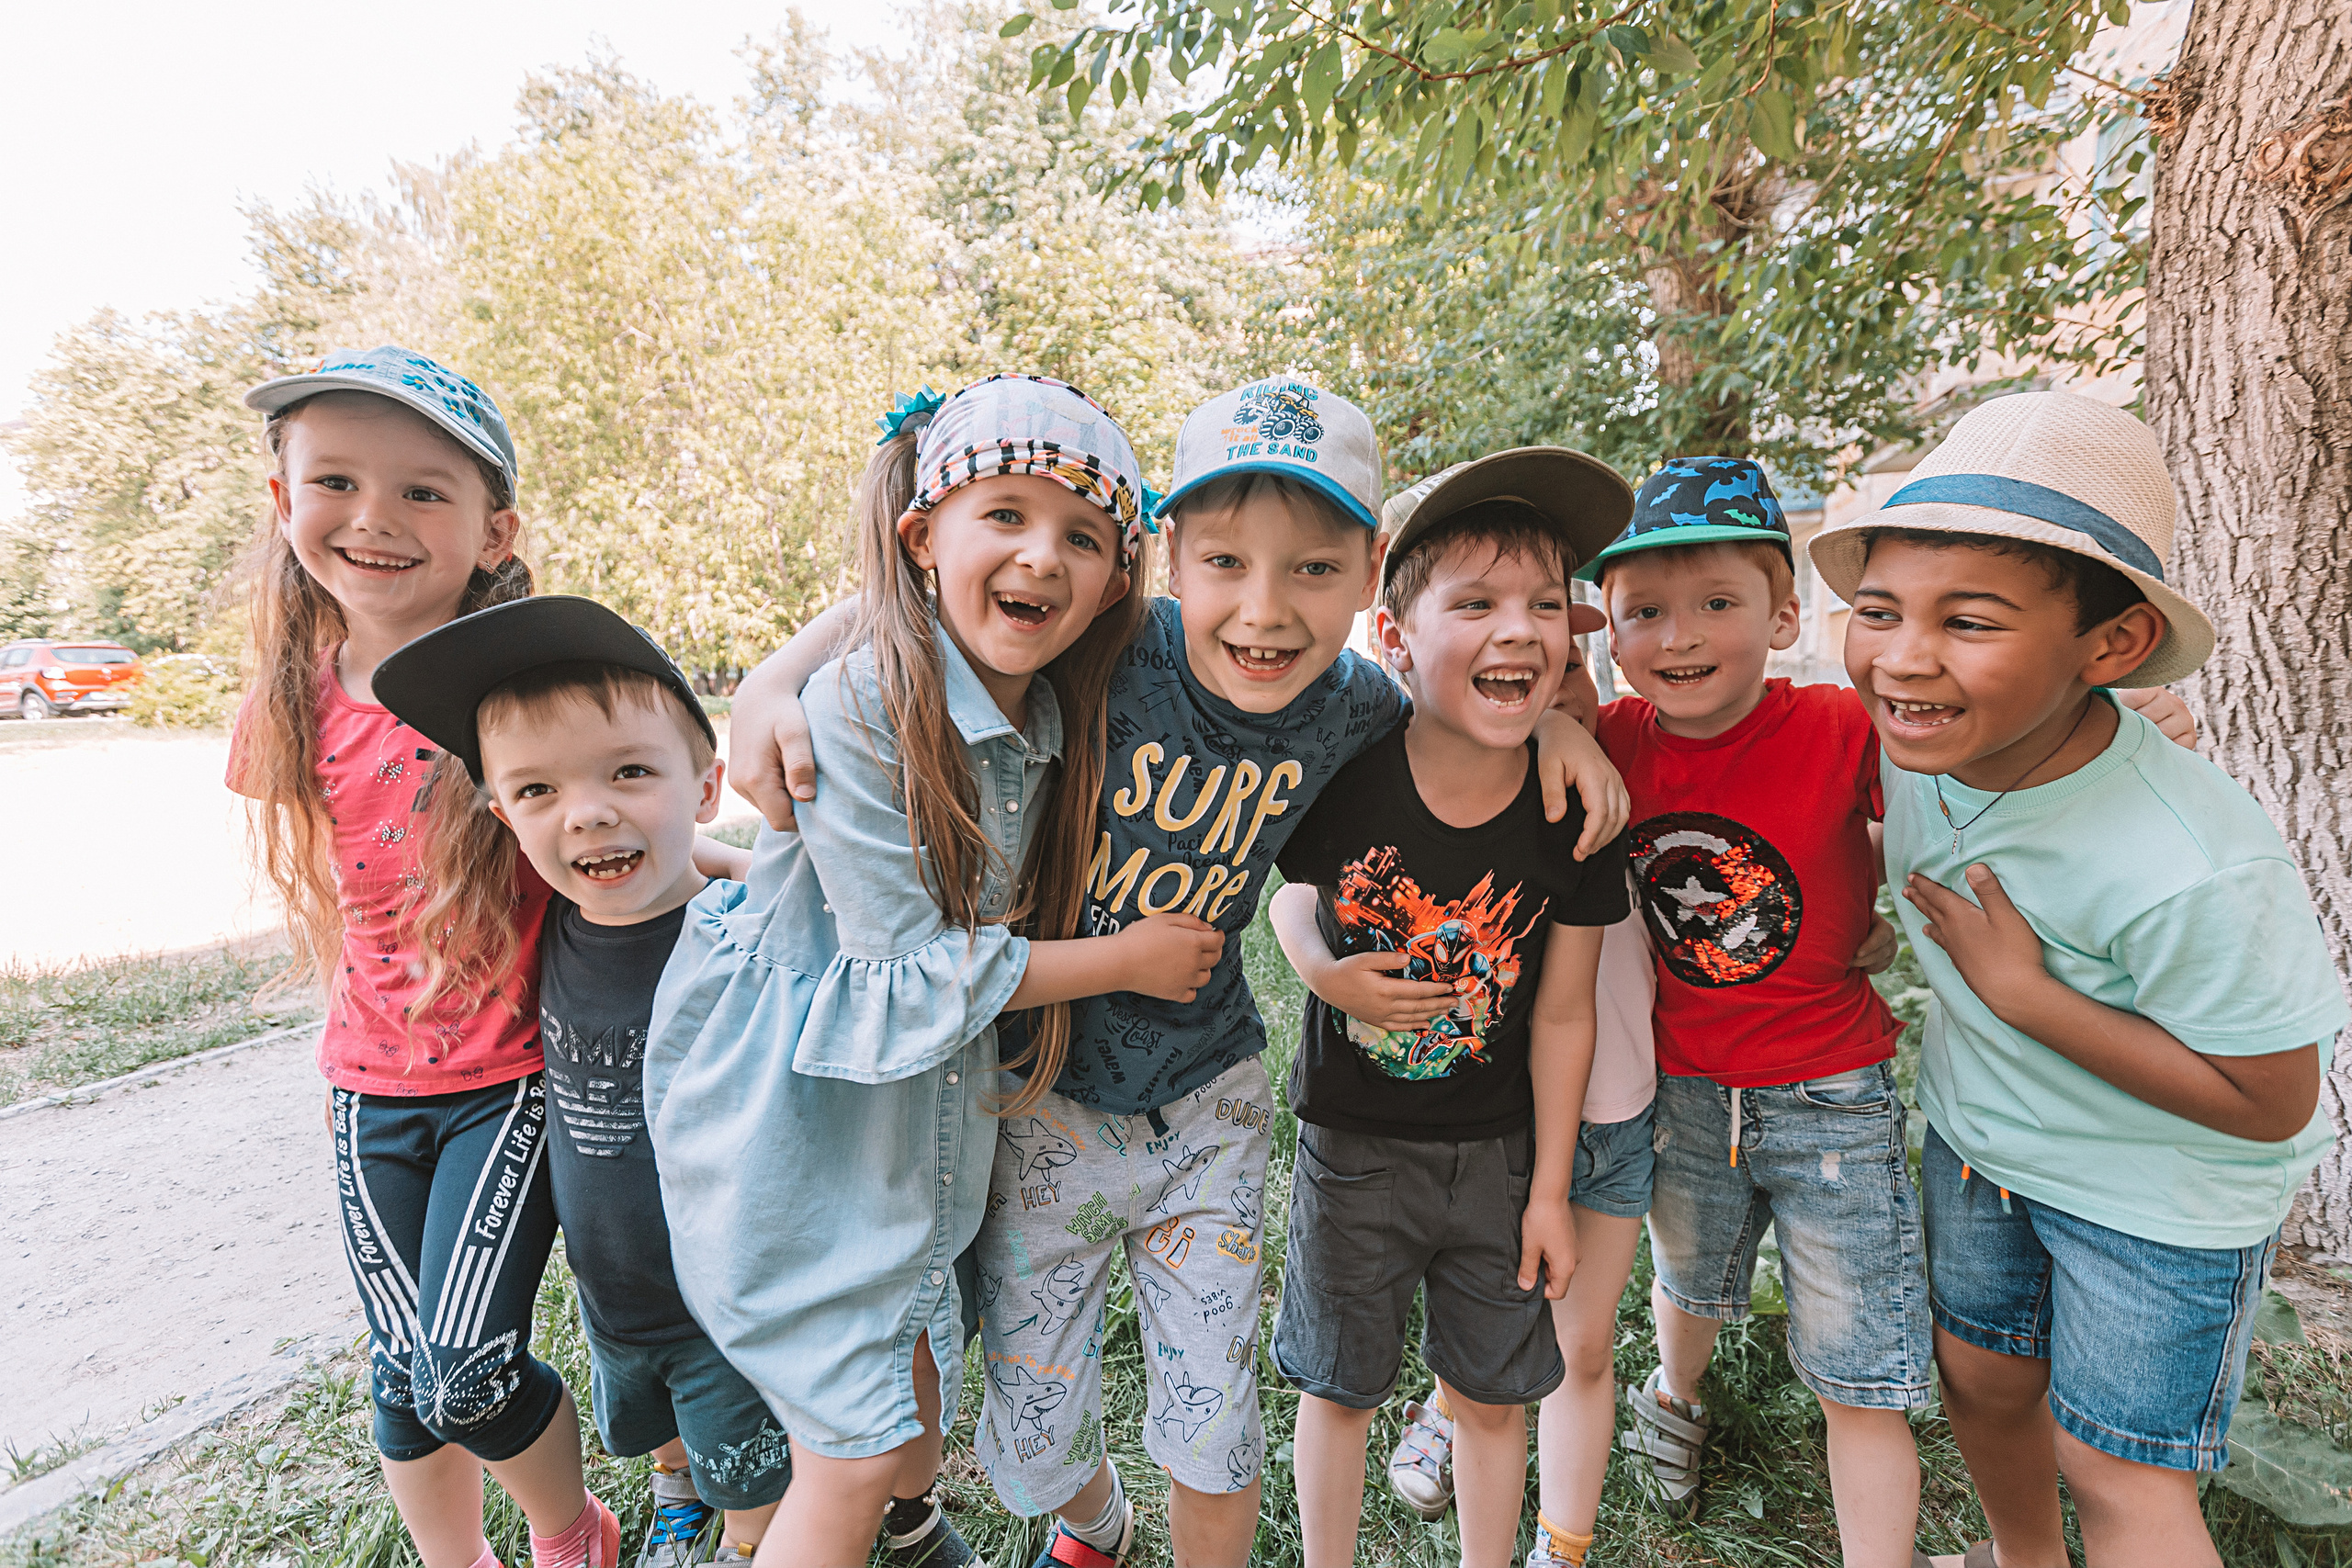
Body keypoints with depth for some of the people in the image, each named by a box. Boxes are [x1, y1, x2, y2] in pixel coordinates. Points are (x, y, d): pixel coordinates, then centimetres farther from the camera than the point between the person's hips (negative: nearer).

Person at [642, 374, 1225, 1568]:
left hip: (935, 1098, 7)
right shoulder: (859, 707, -25)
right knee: (853, 1452, 3)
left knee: (914, 1354, 27)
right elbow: (911, 967, -23)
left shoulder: (1067, 721, -5)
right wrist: (1124, 960, -16)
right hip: (794, 1108, -6)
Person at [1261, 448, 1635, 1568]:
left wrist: (1549, 1190, 1)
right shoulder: (1340, 776, -21)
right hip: (1351, 1141, 0)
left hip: (1497, 1149, 1)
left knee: (1492, 1392, 19)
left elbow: (1562, 1015, -6)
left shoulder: (1573, 815, -16)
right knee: (1338, 1383, 18)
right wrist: (1322, 971, -19)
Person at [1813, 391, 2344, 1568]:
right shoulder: (1930, 733, -21)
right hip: (1976, 1131, 6)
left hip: (2161, 1191, -6)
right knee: (1982, 1378, 24)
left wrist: (2020, 990, -31)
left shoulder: (2191, 870, -37)